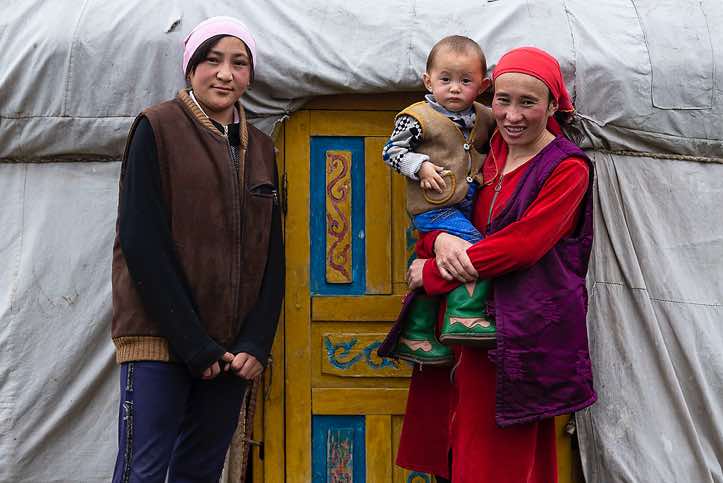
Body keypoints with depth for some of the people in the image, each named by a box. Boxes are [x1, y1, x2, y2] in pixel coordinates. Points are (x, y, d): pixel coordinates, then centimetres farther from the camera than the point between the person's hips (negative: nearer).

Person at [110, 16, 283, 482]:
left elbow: (272, 256, 11)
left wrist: (256, 343, -3)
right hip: (161, 336, -5)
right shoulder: (158, 129, -2)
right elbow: (140, 241, -10)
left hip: (232, 347, 5)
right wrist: (192, 342, -14)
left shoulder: (260, 148, 14)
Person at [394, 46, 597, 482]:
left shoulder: (568, 168, -7)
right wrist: (439, 240, -13)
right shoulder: (489, 152, 12)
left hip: (525, 328, -6)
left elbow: (523, 243, -17)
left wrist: (432, 274, -13)